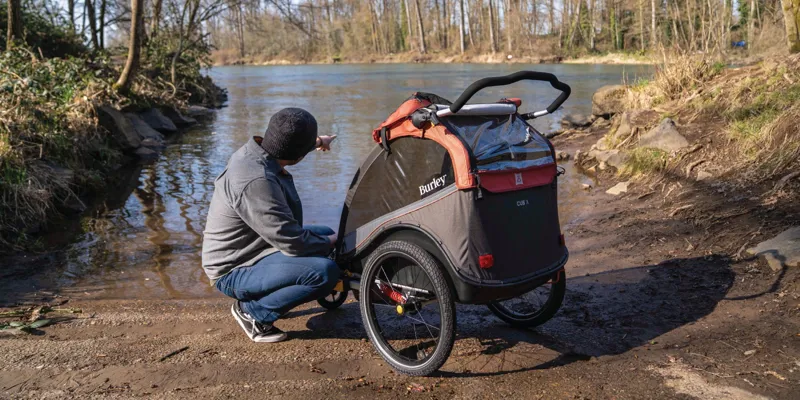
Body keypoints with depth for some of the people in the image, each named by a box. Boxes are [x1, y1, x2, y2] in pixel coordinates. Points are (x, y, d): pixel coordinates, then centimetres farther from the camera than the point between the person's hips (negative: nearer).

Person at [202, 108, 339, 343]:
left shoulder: (255, 150, -2)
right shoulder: (256, 182, -32)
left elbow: (286, 144, 26)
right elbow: (293, 243, -28)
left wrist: (317, 141, 41)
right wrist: (331, 243, -9)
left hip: (246, 249, 11)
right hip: (235, 271, -11)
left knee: (326, 234, 18)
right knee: (325, 272, -28)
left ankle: (259, 298, 15)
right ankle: (253, 312, -7)